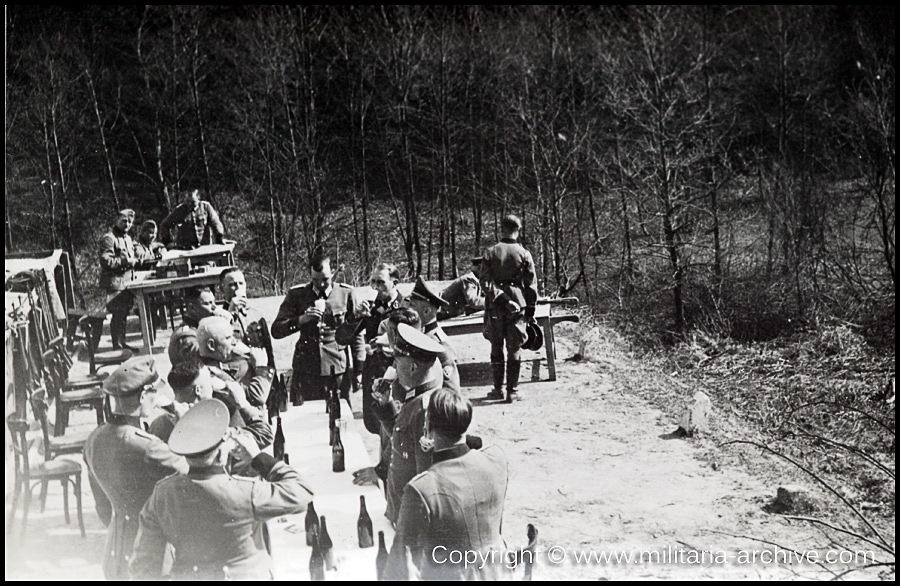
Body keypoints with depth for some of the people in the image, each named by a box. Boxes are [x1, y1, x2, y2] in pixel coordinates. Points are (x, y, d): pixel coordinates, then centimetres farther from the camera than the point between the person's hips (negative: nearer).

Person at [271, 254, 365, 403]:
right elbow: (276, 331, 1)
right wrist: (301, 320, -16)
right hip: (305, 370, 0)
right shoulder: (296, 295, 5)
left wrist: (358, 370, 6)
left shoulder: (345, 293, 5)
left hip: (337, 368, 0)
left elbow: (356, 333, 10)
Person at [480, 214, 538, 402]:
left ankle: (498, 389, 16)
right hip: (517, 305, -1)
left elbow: (485, 281, -7)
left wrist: (498, 297, -8)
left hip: (495, 306, 1)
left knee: (496, 348, 12)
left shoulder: (490, 253, -1)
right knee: (514, 349, 4)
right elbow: (531, 284, 0)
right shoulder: (524, 254, -3)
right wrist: (530, 308, 8)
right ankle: (512, 391, 6)